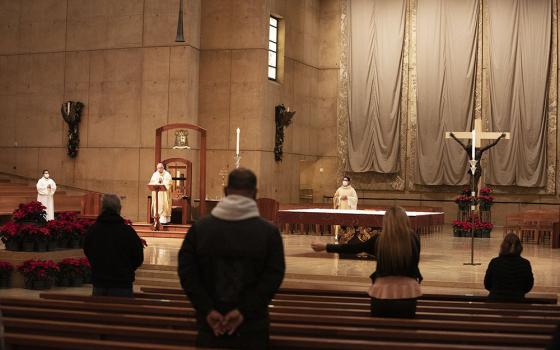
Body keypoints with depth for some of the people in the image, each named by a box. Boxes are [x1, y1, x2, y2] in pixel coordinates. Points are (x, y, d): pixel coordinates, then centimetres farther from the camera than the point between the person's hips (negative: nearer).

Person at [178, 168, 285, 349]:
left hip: (210, 326, 2)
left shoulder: (199, 227, -1)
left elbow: (186, 271, -6)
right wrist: (244, 310, -12)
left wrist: (208, 310, -8)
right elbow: (274, 275, -11)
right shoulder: (269, 232, -5)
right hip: (252, 327, -1)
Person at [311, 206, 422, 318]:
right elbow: (414, 264, 9)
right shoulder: (413, 239, -7)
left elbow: (353, 248, 5)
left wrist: (325, 247, 18)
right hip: (407, 292, 0)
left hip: (383, 291, 0)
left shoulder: (379, 239, -6)